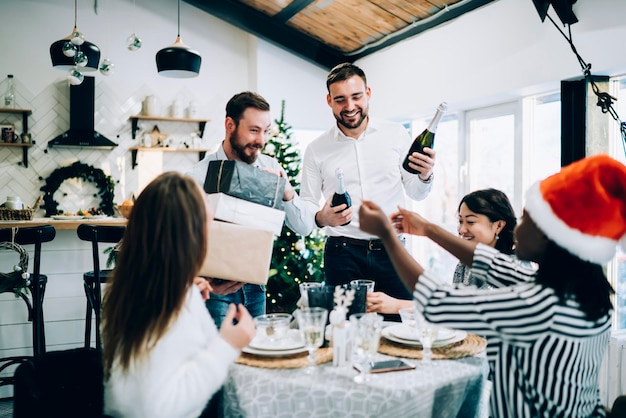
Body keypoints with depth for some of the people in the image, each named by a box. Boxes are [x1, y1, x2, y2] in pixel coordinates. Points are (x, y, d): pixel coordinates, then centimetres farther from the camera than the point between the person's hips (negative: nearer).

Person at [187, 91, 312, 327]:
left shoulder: (271, 168, 0)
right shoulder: (199, 176, -14)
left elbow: (304, 228, -1)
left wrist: (287, 191, -19)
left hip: (255, 287, 5)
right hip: (217, 289, -4)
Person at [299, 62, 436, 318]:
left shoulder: (396, 135, 5)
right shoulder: (317, 149, 3)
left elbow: (415, 192, 11)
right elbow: (306, 205, 5)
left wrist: (425, 176, -11)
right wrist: (321, 218, -16)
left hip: (390, 250, 1)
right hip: (343, 253, 0)